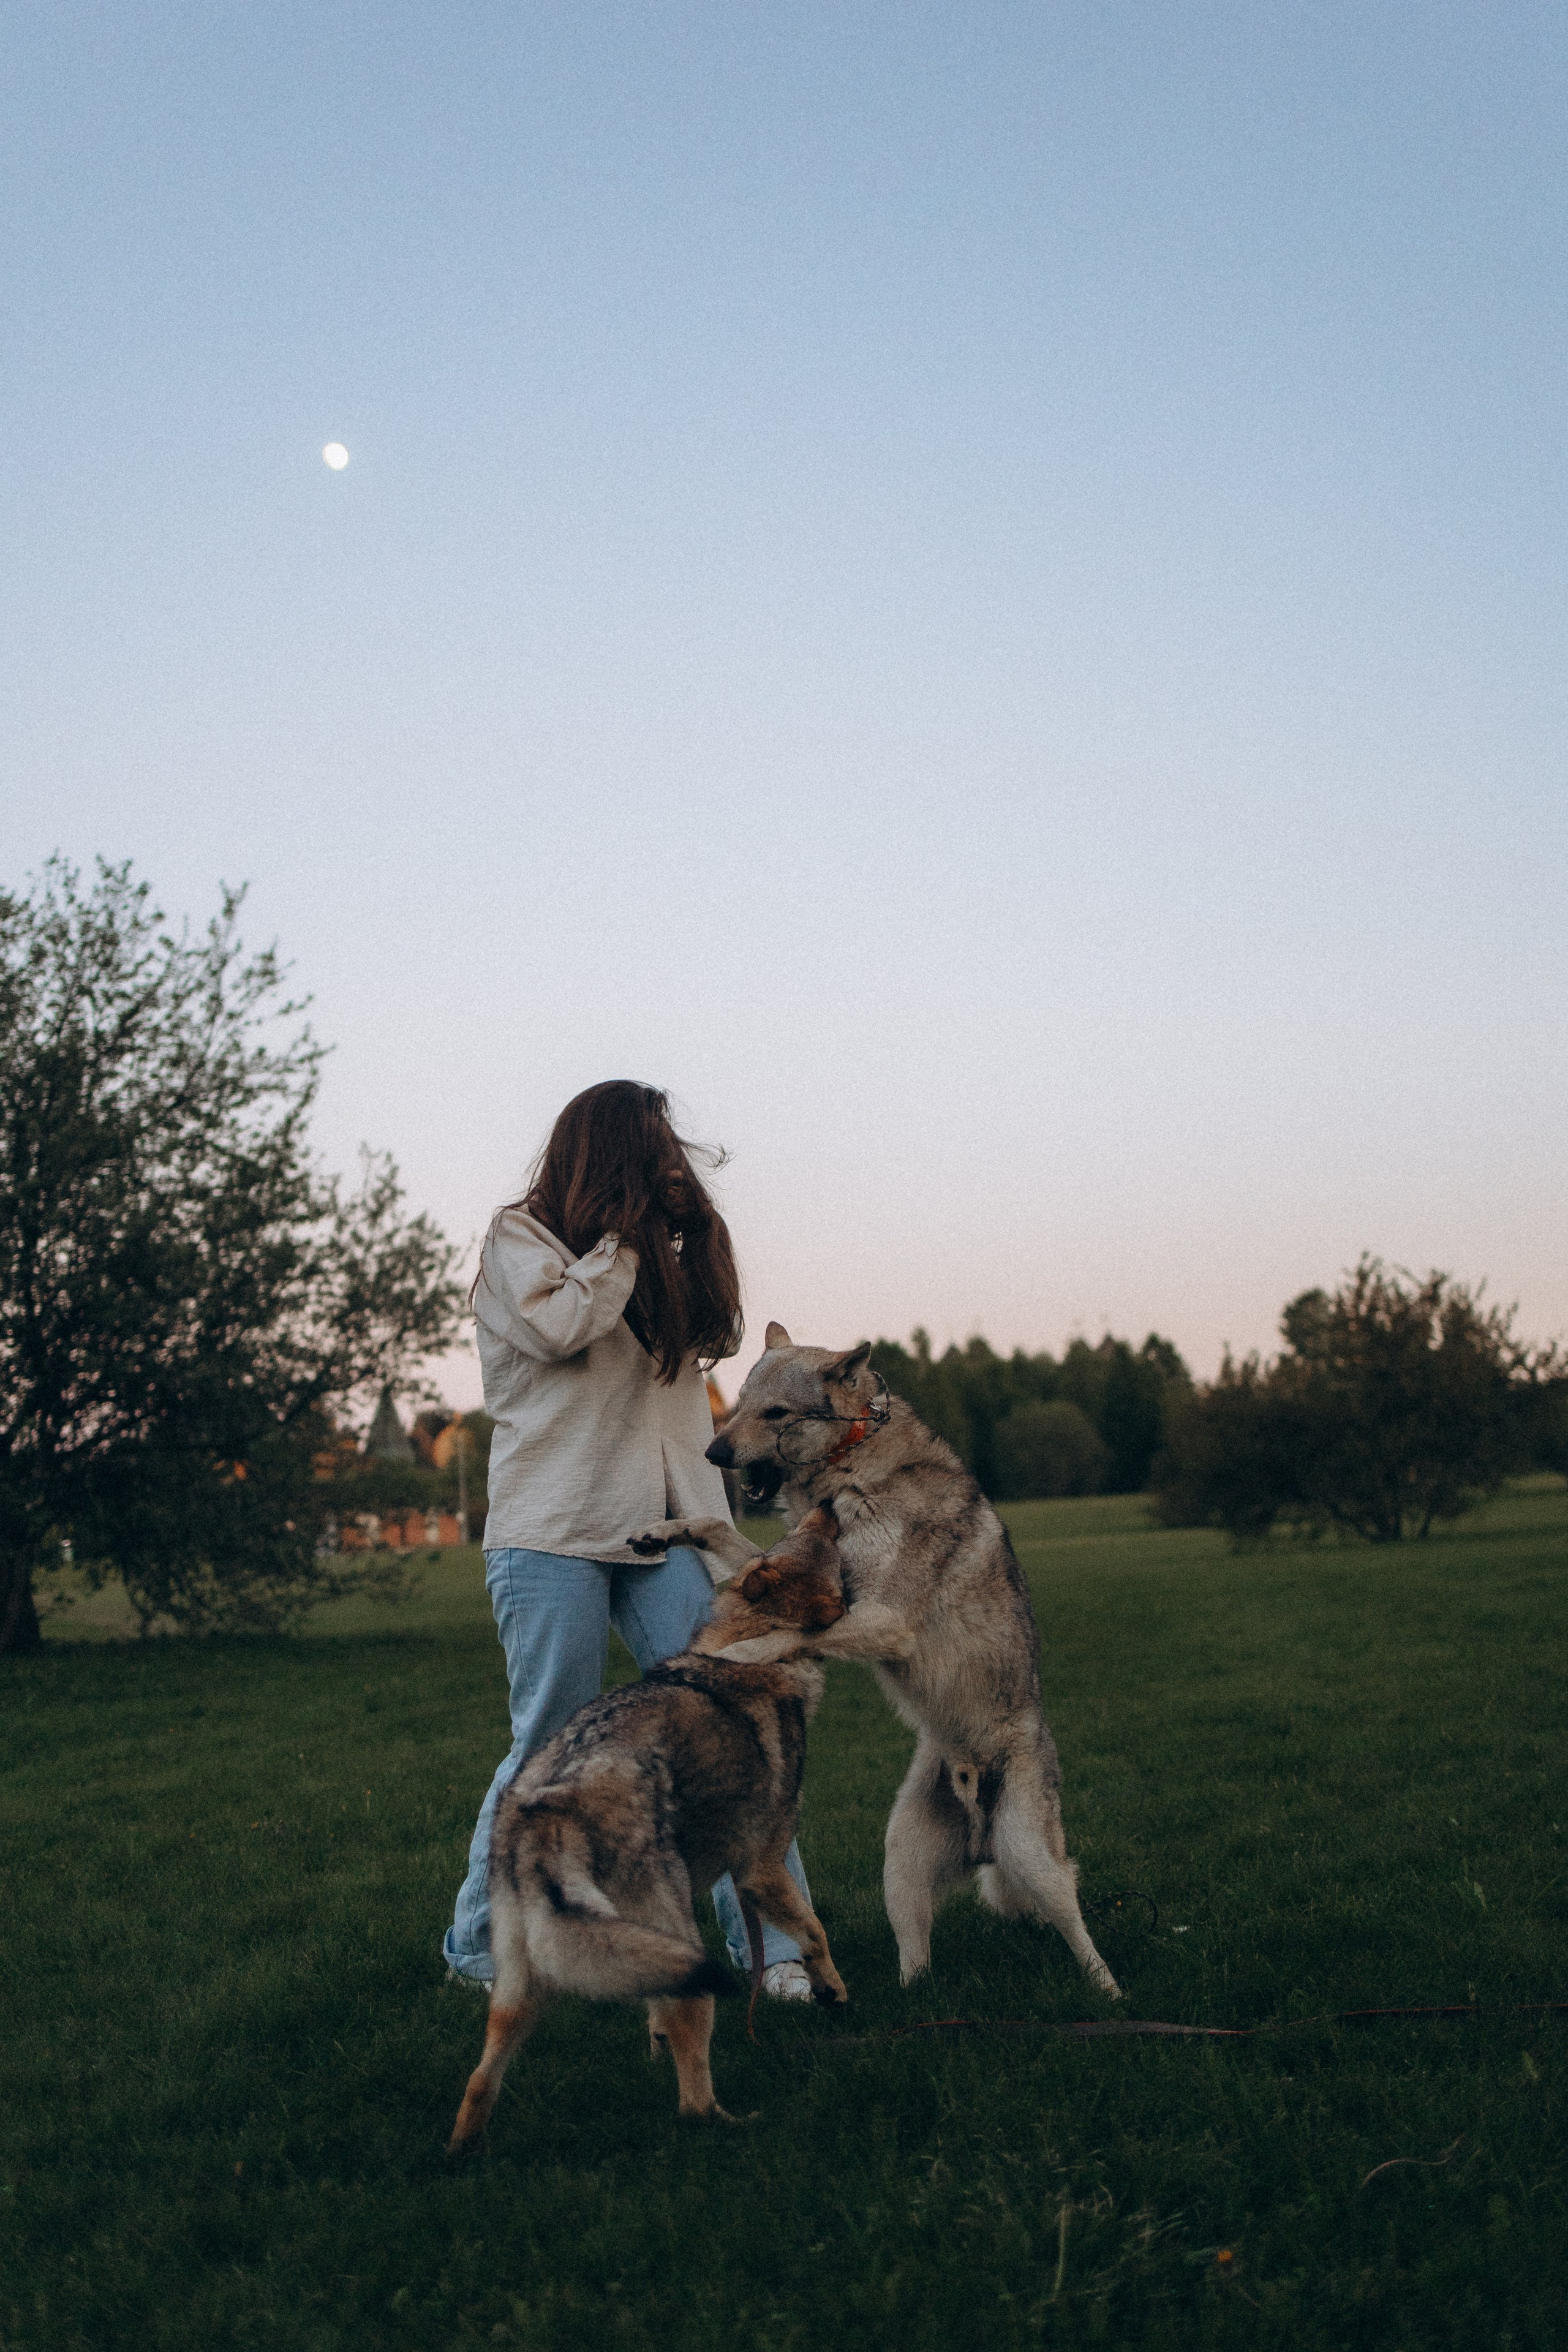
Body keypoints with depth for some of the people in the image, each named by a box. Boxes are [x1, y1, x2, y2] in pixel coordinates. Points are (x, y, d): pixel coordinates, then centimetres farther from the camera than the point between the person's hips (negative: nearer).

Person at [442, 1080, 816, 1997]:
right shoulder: (519, 1236, 2)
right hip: (554, 1535, -5)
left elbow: (718, 1334, 12)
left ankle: (778, 1945, -2)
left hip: (666, 1532, 5)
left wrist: (693, 1222, 6)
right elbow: (558, 1327, -14)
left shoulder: (653, 1252, 20)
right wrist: (622, 1241, -4)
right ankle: (482, 1948, 17)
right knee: (554, 1746, -1)